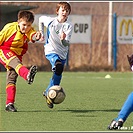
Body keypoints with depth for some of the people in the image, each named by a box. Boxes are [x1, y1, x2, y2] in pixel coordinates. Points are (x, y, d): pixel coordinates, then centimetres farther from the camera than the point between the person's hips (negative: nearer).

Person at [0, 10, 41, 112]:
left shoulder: (29, 30, -8)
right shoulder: (10, 28, -16)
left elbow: (32, 36, -31)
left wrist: (36, 36, -57)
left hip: (17, 54, 5)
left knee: (12, 79, 2)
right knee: (15, 62, -35)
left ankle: (9, 103, 5)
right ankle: (28, 75, -66)